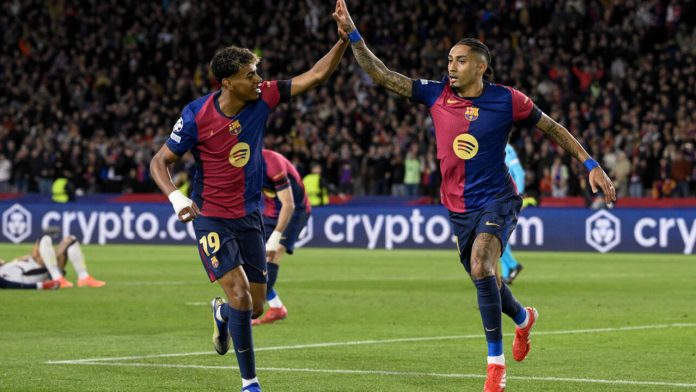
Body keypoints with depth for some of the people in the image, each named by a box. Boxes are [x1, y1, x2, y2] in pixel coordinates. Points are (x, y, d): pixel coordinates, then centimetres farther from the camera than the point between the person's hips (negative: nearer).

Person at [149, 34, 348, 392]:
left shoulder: (262, 99, -9)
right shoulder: (196, 117, -19)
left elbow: (316, 75, -6)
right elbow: (159, 161, -11)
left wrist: (344, 39, -17)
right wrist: (175, 197, -28)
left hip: (249, 215, 5)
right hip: (211, 218, -4)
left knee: (254, 307, 7)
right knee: (240, 295, -18)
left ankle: (222, 314, 46)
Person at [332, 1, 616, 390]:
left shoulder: (506, 100, -10)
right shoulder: (435, 95, -2)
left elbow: (552, 128, 3)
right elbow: (381, 74, -5)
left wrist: (590, 164, 0)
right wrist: (352, 35, -16)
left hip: (497, 200, -5)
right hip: (459, 207, 5)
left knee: (481, 268, -28)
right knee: (487, 282, 16)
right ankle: (524, 318, 52)